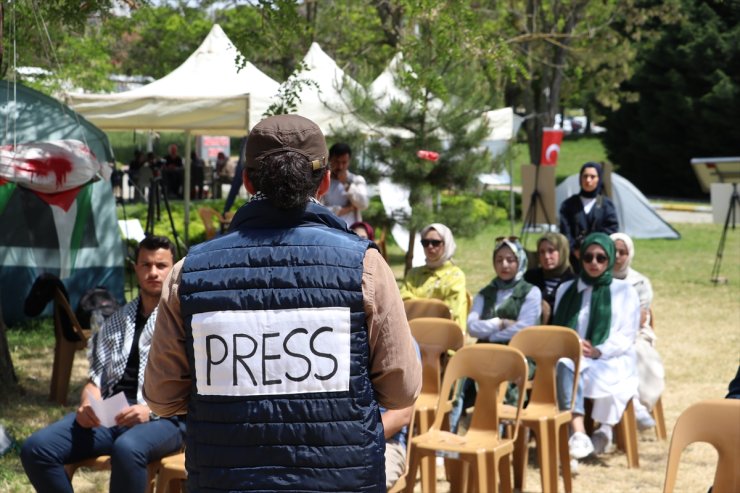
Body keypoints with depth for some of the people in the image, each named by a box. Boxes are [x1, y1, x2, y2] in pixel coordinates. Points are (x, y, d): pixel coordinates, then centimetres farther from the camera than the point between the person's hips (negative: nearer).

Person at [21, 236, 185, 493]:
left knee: (127, 449, -40)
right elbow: (97, 377, 21)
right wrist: (87, 404, -3)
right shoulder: (116, 322, 24)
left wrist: (151, 410, -19)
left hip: (164, 416, -5)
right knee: (36, 448, -18)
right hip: (108, 414, 6)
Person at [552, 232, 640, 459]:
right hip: (574, 356, 2)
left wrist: (599, 351, -13)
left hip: (613, 360, -1)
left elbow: (626, 336, 5)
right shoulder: (566, 290, 22)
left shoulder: (624, 291, 14)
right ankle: (578, 433, -52)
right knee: (564, 367, -38)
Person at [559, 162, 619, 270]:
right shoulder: (568, 204, 11)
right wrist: (575, 250, -9)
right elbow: (565, 231, 4)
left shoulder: (606, 205, 7)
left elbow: (611, 230, 1)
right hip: (575, 260, 1)